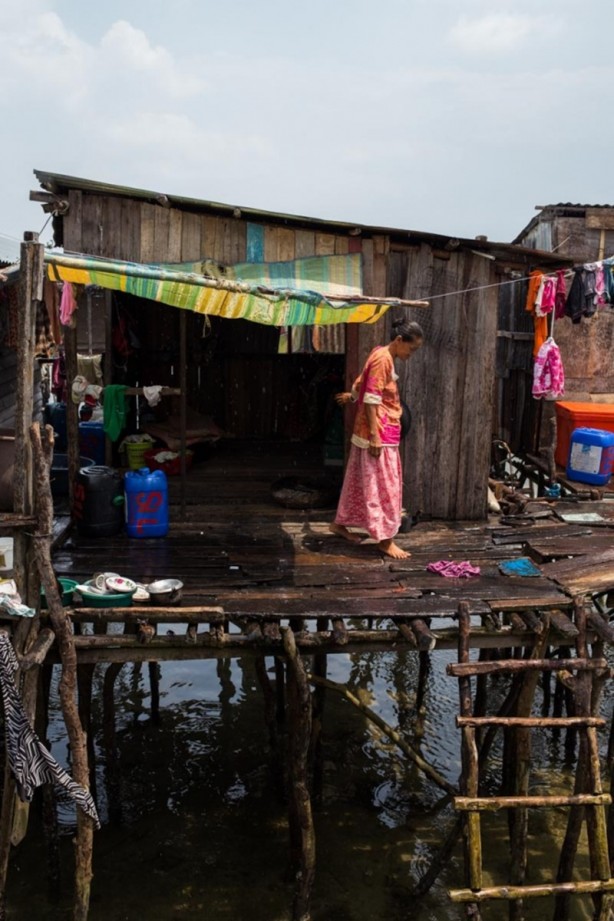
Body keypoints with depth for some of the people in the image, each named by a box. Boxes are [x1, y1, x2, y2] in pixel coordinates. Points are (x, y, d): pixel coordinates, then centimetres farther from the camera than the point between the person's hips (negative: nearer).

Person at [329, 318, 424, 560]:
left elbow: (361, 383, 28)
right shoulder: (383, 359, -17)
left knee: (359, 481, 17)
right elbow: (372, 399, -22)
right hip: (378, 434, -10)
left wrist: (351, 396, 48)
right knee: (383, 486, -6)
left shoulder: (383, 356, 13)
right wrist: (375, 436, -24)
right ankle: (385, 539, -1)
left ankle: (340, 523, 27)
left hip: (382, 433, 10)